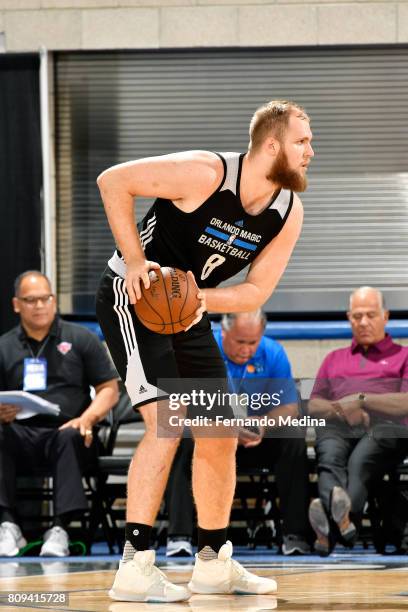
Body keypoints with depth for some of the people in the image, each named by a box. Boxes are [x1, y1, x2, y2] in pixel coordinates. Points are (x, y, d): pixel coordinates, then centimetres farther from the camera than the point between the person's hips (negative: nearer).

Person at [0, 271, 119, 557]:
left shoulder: (81, 339, 13)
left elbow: (109, 389, 10)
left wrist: (87, 419, -9)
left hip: (65, 430, -1)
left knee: (68, 438, -37)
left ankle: (61, 528, -43)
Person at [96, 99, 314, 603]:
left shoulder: (289, 213, -6)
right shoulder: (205, 173, -26)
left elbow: (256, 292, -3)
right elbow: (112, 180, -20)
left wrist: (201, 298, -22)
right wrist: (135, 259, -24)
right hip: (133, 297, -8)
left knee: (220, 436, 10)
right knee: (166, 423, -22)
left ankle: (213, 564, 25)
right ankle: (134, 568, -21)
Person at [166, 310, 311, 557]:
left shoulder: (273, 353, -5)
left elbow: (289, 407, -8)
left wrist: (263, 425, -31)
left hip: (259, 442, 2)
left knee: (293, 437, -26)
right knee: (182, 439, -32)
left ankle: (295, 534, -25)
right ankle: (179, 535, -33)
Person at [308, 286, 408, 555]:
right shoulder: (334, 359, 37)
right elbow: (313, 405, 26)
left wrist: (362, 399, -3)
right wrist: (340, 408, 3)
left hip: (384, 426, -3)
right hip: (337, 427, 3)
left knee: (360, 460, -40)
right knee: (330, 456, -37)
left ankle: (330, 531, -67)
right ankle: (340, 517, -69)